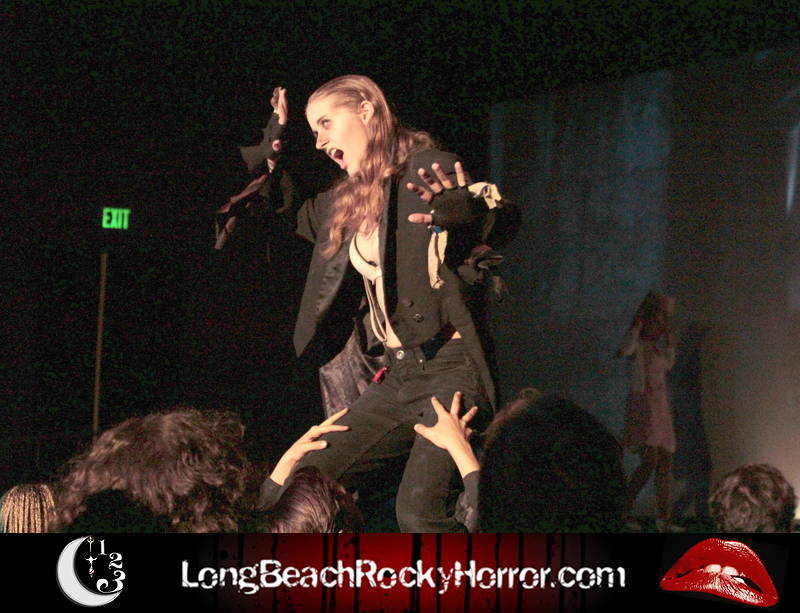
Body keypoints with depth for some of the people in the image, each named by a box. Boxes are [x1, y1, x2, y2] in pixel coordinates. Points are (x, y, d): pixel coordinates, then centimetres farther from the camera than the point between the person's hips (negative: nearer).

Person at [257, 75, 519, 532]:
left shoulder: (425, 169, -7)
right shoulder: (346, 201, 16)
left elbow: (504, 222, -20)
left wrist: (466, 210, -42)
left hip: (451, 370, -8)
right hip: (397, 380, 8)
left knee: (417, 511, -29)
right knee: (282, 495, 4)